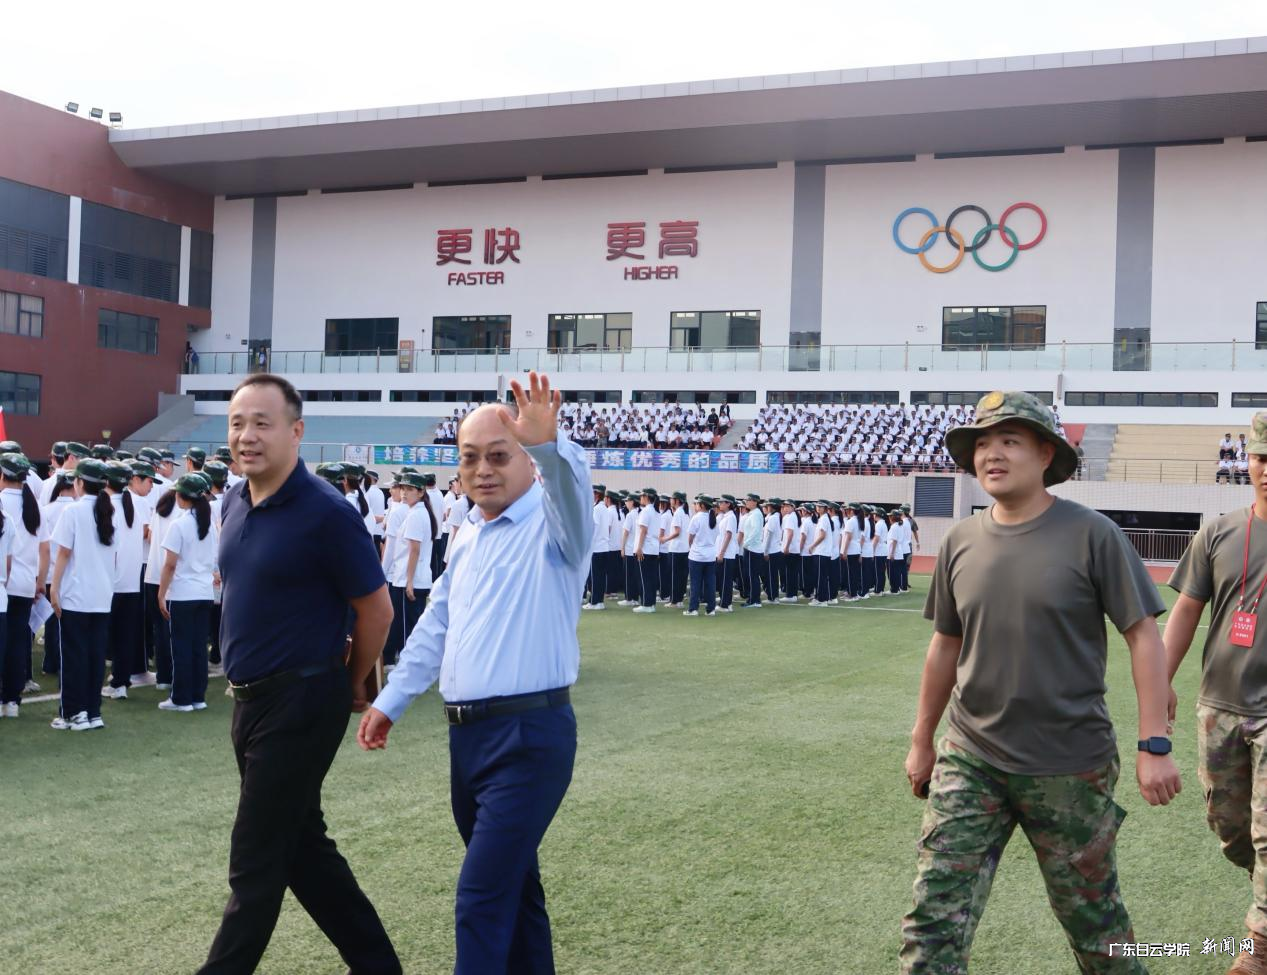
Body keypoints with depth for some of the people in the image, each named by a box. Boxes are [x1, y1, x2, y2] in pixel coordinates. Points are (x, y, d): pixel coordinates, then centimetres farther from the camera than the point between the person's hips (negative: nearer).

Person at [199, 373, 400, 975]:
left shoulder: (326, 513, -18)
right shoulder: (234, 504, 6)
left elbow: (376, 610, -11)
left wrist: (349, 687, 2)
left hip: (300, 704, -8)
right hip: (250, 699, 9)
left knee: (256, 860, 1)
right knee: (302, 843, 16)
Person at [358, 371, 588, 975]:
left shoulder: (552, 527, -8)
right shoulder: (467, 541, 15)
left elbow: (569, 485, -32)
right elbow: (435, 629, 22)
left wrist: (548, 443, -51)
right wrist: (389, 702, 22)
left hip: (530, 737, -8)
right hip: (466, 735, 8)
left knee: (481, 900, -10)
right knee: (511, 882, 19)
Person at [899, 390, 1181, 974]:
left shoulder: (1091, 535, -10)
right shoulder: (960, 542, 3)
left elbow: (1143, 636, -8)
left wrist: (1154, 745, -13)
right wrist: (921, 741, 17)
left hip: (1071, 767, -3)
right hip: (970, 761, 3)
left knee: (1091, 914, 14)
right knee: (934, 916, -3)